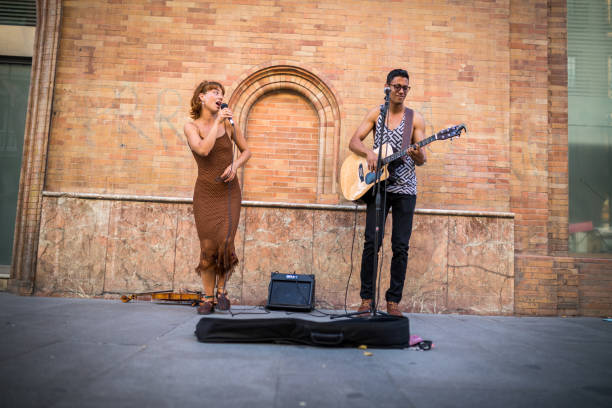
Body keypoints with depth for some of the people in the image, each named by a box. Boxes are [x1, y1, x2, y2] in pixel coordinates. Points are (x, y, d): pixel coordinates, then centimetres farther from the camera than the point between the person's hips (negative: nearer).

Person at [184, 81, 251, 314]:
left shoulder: (228, 123, 3)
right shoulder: (191, 127, -1)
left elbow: (246, 150, 12)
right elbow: (203, 150, -20)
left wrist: (235, 166, -7)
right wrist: (217, 122, -16)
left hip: (229, 192, 1)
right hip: (205, 194, -1)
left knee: (225, 242, -11)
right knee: (208, 247, -2)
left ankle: (221, 290, 13)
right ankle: (208, 298, 13)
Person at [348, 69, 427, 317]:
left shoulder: (415, 119, 7)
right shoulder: (376, 113, 9)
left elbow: (422, 160, 2)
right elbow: (354, 141, 4)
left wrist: (418, 155, -22)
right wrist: (369, 153, -16)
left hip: (405, 189, 0)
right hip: (378, 186, 0)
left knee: (401, 246, -1)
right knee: (372, 241, -7)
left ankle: (393, 300, 9)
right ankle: (367, 298, 3)